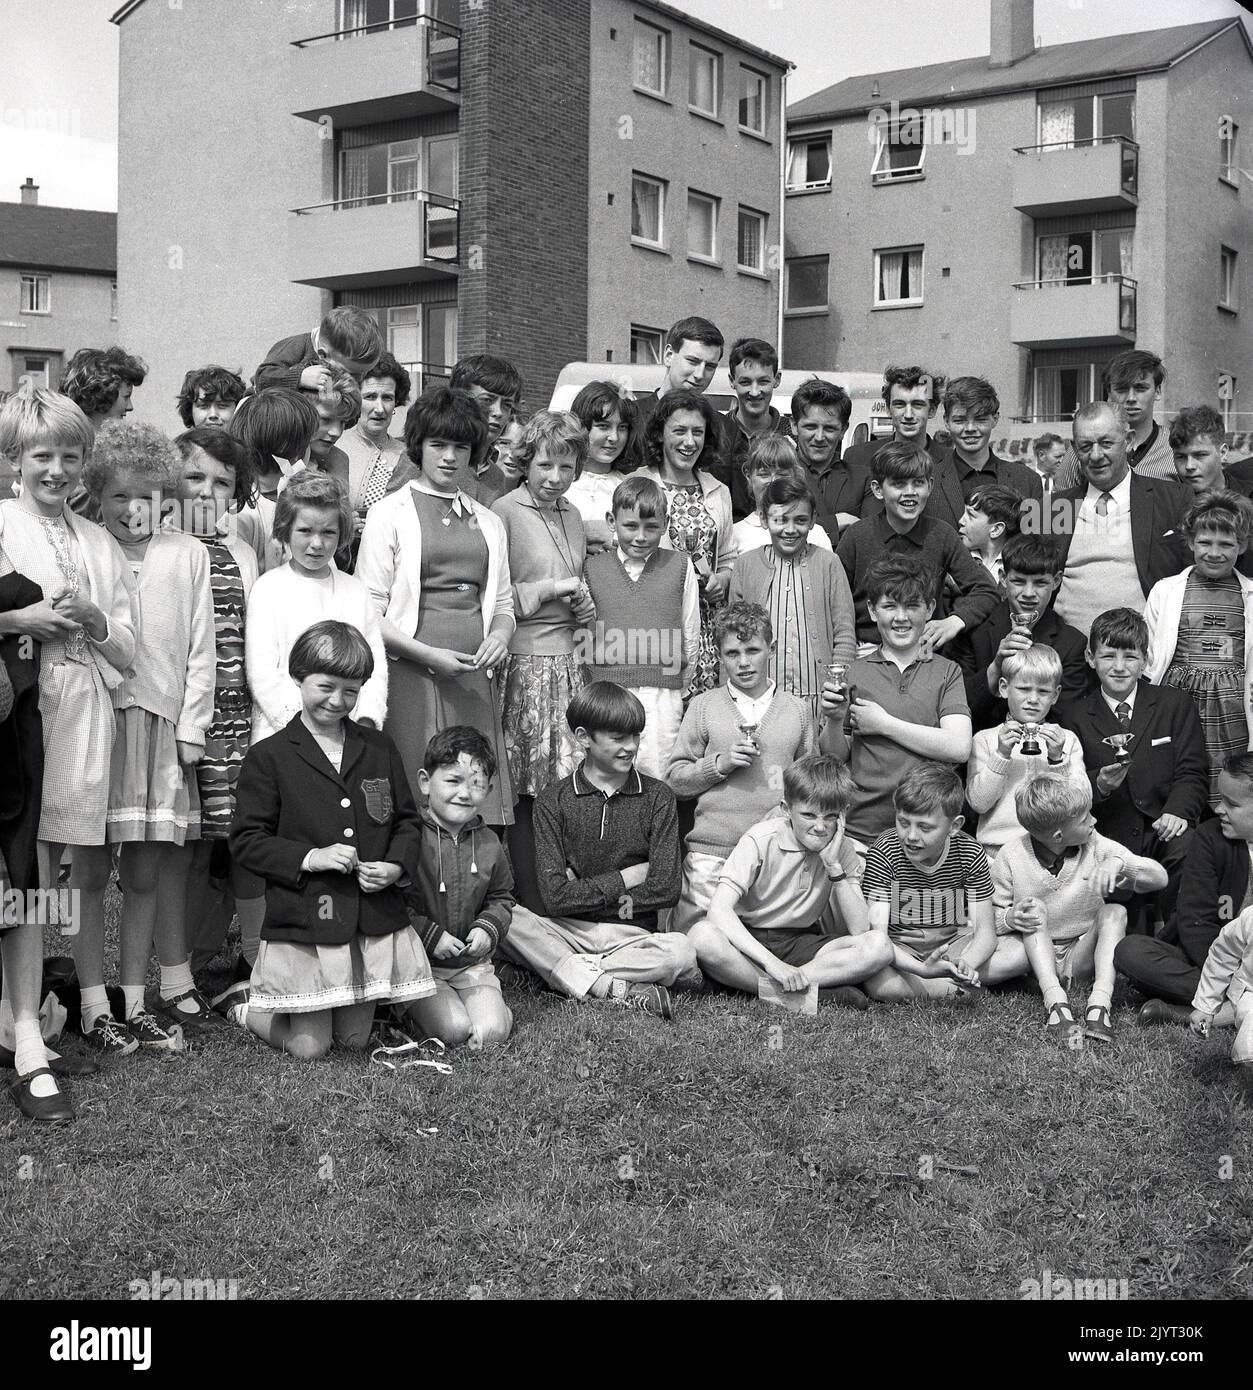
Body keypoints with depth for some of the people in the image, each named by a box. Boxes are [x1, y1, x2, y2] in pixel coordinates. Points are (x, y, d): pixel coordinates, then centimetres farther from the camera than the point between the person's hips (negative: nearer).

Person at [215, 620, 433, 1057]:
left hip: (375, 921, 4)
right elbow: (246, 841, -5)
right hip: (304, 922, -4)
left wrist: (396, 866, -6)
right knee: (309, 1047, 0)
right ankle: (242, 1003, 27)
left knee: (355, 1039, 12)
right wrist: (310, 857, -18)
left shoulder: (379, 749, 8)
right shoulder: (268, 757, -4)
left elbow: (407, 819, 13)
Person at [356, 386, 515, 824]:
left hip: (475, 678, 4)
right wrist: (429, 655, -13)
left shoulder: (489, 522, 19)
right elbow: (369, 613, -2)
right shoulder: (389, 514, 3)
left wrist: (500, 635, 0)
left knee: (484, 800, 0)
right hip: (411, 675, -4)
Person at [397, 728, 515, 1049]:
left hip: (472, 962, 4)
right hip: (417, 963, -4)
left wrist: (488, 928, -2)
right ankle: (407, 1008, 7)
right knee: (453, 1030, -22)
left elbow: (501, 898, 18)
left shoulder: (488, 844, 4)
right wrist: (429, 935, -16)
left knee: (491, 1032, -16)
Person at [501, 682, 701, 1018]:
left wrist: (584, 892, -5)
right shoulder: (553, 800, 2)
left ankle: (565, 970, -20)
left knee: (681, 950, -32)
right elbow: (555, 897, -8)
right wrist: (626, 878, -6)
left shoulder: (656, 796, 4)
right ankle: (613, 987, -29)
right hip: (568, 930, 0)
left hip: (633, 935, 0)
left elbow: (666, 889, -6)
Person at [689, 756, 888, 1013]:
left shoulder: (841, 851, -2)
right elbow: (719, 910, -26)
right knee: (702, 936, -37)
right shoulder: (760, 840, -14)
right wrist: (771, 962, -35)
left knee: (879, 948, -23)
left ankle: (771, 988, -29)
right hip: (749, 941, -3)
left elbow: (858, 929, -10)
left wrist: (834, 866, -18)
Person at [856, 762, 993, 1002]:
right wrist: (921, 970, -44)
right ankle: (957, 988, -14)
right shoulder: (883, 852, -19)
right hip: (899, 949, -2)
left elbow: (985, 932, -14)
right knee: (879, 985, -37)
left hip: (953, 944, 2)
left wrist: (965, 965, -38)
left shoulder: (970, 854, -11)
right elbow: (876, 933, -25)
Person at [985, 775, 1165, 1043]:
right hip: (1034, 952, -1)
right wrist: (1010, 918, -27)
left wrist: (1118, 863, -32)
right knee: (1035, 908, -26)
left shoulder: (1096, 847, -8)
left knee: (1114, 911, -20)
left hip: (1080, 958, 1)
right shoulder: (1011, 856, -12)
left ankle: (1100, 1002, -35)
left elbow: (1160, 878, -12)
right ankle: (1055, 1001, -35)